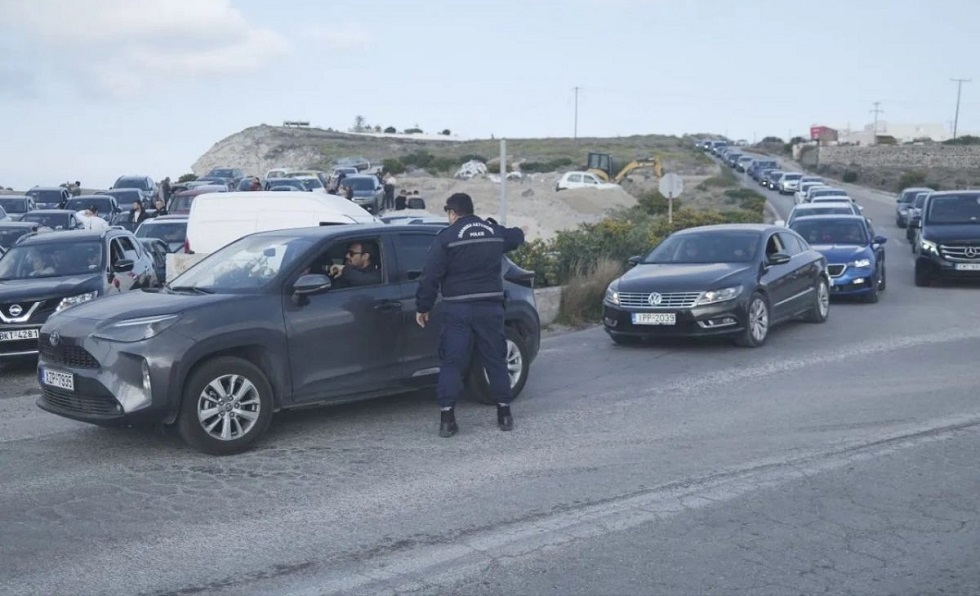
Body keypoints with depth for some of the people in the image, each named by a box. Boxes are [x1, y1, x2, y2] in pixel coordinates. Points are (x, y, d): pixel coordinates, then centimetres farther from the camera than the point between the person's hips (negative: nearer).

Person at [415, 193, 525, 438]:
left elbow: (430, 275, -8)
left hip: (457, 309, -3)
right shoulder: (495, 232, 9)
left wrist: (423, 307, 0)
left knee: (451, 361, 1)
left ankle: (447, 418, -4)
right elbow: (517, 236, 32)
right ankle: (504, 413, 17)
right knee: (496, 359, 13)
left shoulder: (446, 237, -6)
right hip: (490, 307, 4)